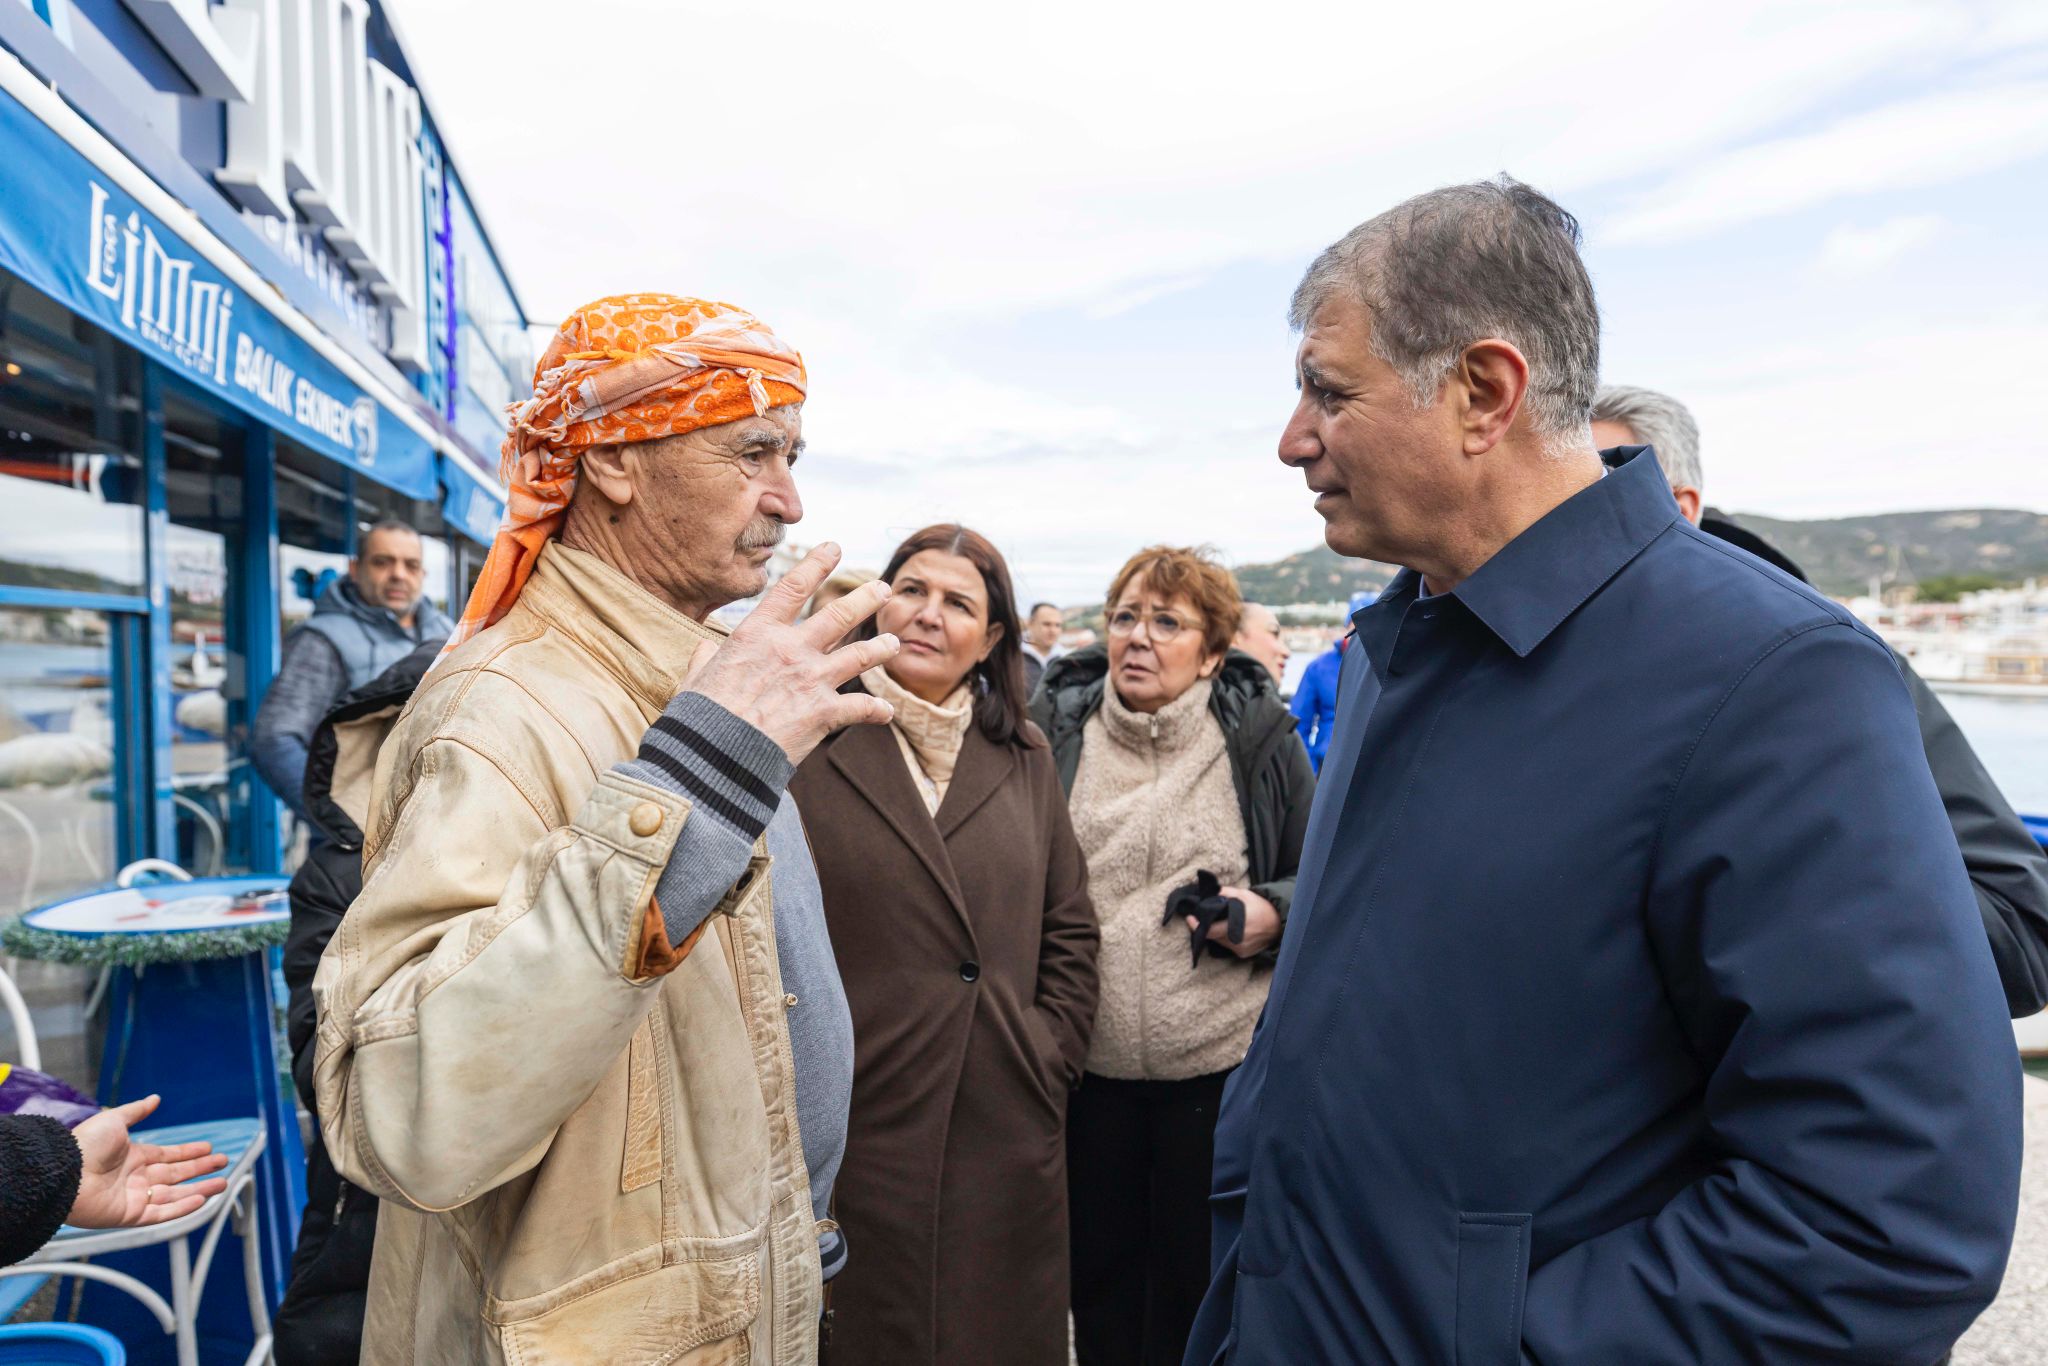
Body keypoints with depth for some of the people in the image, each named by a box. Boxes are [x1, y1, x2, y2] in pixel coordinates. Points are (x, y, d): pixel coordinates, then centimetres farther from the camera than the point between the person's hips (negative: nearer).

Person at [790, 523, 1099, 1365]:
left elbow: (1070, 932, 11)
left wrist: (1052, 1062, 3)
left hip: (1009, 1141, 4)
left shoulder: (1025, 762, 8)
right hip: (855, 1131, -3)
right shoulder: (808, 749, -4)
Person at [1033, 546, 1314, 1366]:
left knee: (1200, 1274, 18)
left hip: (1221, 1062, -1)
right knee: (1099, 1267, 20)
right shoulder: (1054, 726, -1)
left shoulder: (1260, 736, -4)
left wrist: (1272, 911, -16)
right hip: (1085, 1062, 1)